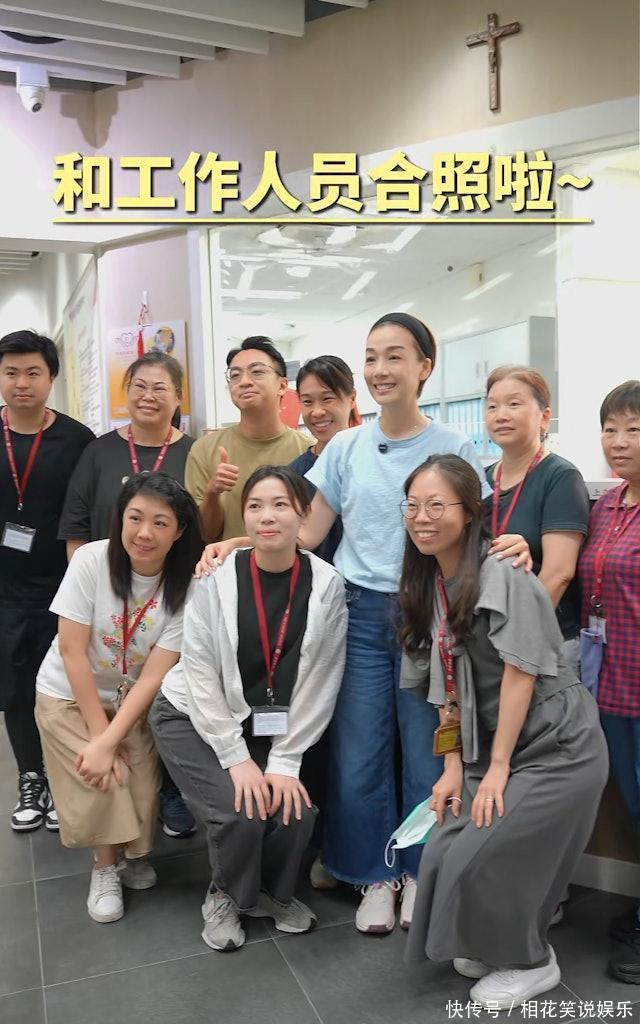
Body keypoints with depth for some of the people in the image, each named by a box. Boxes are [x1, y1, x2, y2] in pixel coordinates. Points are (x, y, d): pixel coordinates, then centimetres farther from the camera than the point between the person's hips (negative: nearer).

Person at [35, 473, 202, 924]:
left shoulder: (185, 585, -19)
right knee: (102, 782, -15)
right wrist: (99, 733, -17)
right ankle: (105, 866, 14)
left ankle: (134, 853, 23)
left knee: (141, 788, -11)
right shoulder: (91, 560, -22)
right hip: (70, 695, -1)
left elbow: (154, 675, -18)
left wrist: (110, 742, -24)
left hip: (133, 699, 1)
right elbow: (72, 650, -18)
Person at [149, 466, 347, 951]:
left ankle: (274, 891, 21)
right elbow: (201, 672, -13)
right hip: (194, 718, -2)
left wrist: (284, 761, -11)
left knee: (296, 813, -14)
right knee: (242, 813, -17)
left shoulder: (327, 584, -13)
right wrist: (236, 757, -15)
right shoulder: (216, 577, -17)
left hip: (272, 726, 2)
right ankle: (227, 895, 17)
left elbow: (321, 681, -10)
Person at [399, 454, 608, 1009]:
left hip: (556, 748, -7)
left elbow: (520, 672, -19)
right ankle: (492, 945, 34)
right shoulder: (429, 584, 6)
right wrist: (454, 766, 2)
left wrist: (498, 766, -14)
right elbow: (451, 687, 7)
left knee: (483, 857, -8)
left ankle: (531, 963, 22)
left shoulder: (502, 572, -19)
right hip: (490, 748, 7)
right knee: (447, 852, 4)